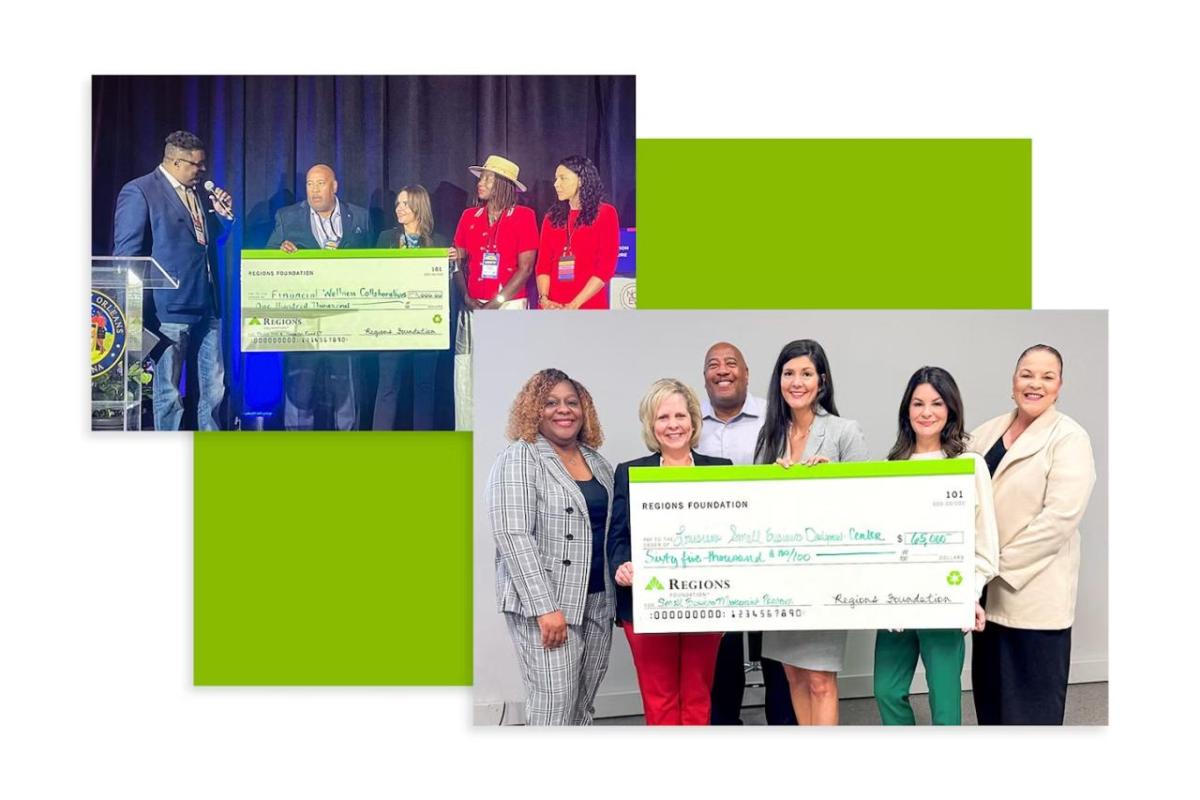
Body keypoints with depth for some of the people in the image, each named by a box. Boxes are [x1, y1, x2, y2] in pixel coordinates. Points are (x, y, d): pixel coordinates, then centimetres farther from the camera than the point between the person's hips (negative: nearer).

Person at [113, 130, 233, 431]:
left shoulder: (200, 192, 15)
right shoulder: (139, 191, -6)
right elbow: (127, 253, -8)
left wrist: (224, 214, 5)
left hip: (206, 306, 7)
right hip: (168, 310, -7)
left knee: (214, 389, 10)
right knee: (168, 393, 1)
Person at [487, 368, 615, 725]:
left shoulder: (596, 461, 14)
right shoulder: (519, 460, -8)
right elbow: (513, 537, -16)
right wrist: (544, 607, -22)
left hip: (597, 600, 7)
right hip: (545, 604, -7)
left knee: (582, 708, 10)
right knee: (553, 709, -8)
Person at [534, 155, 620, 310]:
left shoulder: (605, 214, 1)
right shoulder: (552, 217, 12)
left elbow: (606, 267, -6)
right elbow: (543, 264, 6)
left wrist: (574, 305, -14)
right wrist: (544, 299, -12)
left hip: (589, 305, -3)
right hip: (552, 307, 3)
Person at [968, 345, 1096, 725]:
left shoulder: (1069, 438, -7)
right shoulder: (987, 433, 12)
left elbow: (1060, 516, -17)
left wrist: (1001, 564, -15)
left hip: (1034, 593, -6)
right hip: (987, 592, 6)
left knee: (1032, 706, 1)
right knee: (989, 696, 14)